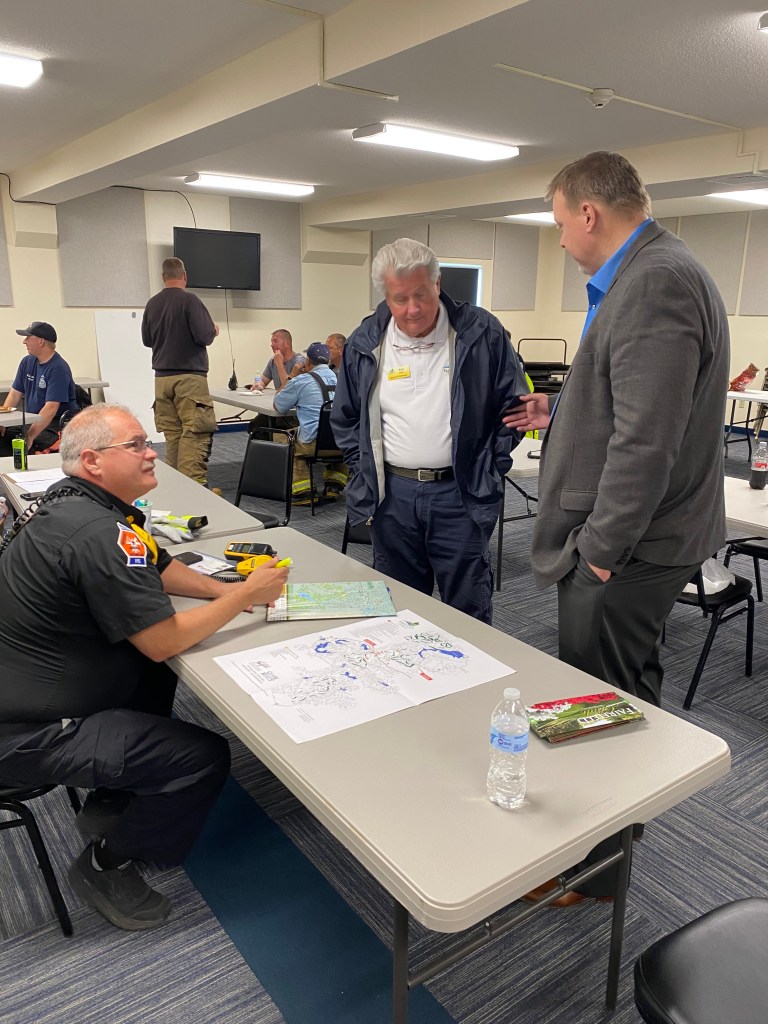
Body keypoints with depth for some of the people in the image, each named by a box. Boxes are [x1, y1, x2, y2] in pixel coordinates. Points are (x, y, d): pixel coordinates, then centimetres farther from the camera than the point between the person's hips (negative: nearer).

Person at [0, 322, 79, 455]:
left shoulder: (58, 369, -16)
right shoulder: (27, 362, 10)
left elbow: (51, 408, -22)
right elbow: (15, 393, 13)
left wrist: (30, 436, -27)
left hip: (56, 424, -8)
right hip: (32, 421, 8)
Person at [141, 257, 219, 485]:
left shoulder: (152, 303, 9)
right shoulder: (189, 299, -9)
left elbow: (146, 340, 17)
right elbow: (205, 336, -14)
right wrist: (214, 331, 8)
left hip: (162, 377, 6)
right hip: (190, 377, -6)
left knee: (172, 433, 8)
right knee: (195, 433, -7)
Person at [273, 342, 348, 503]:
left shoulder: (301, 381, -4)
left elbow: (278, 406, 10)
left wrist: (292, 376, 17)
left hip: (314, 444, -3)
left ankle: (303, 492, 18)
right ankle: (333, 486, 27)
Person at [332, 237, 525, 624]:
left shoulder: (480, 332, -4)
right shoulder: (365, 343, 3)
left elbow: (513, 405, 3)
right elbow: (345, 419, 15)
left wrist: (490, 472, -1)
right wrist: (364, 476, 7)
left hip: (460, 493, -2)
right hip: (391, 494, 3)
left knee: (468, 612, 6)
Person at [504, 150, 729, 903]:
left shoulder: (655, 281, -20)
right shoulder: (658, 272, 14)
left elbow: (647, 437, -26)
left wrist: (602, 544, -19)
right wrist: (559, 411, 24)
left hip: (622, 547, -11)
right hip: (638, 537, 11)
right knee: (631, 698, 23)